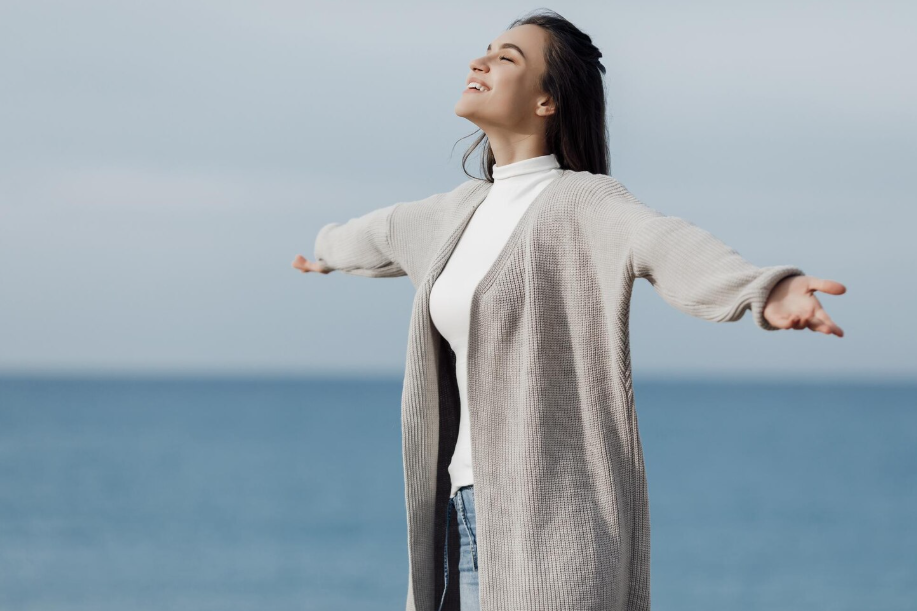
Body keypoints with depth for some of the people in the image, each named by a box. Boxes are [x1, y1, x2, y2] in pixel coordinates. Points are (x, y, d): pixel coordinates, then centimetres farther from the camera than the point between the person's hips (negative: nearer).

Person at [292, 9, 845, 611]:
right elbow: (392, 233, 40)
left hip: (553, 516, -8)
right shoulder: (473, 207, 16)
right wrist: (330, 250, 63)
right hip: (478, 516, 8)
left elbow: (669, 247, -32)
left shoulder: (585, 203, -9)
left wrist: (770, 292, -53)